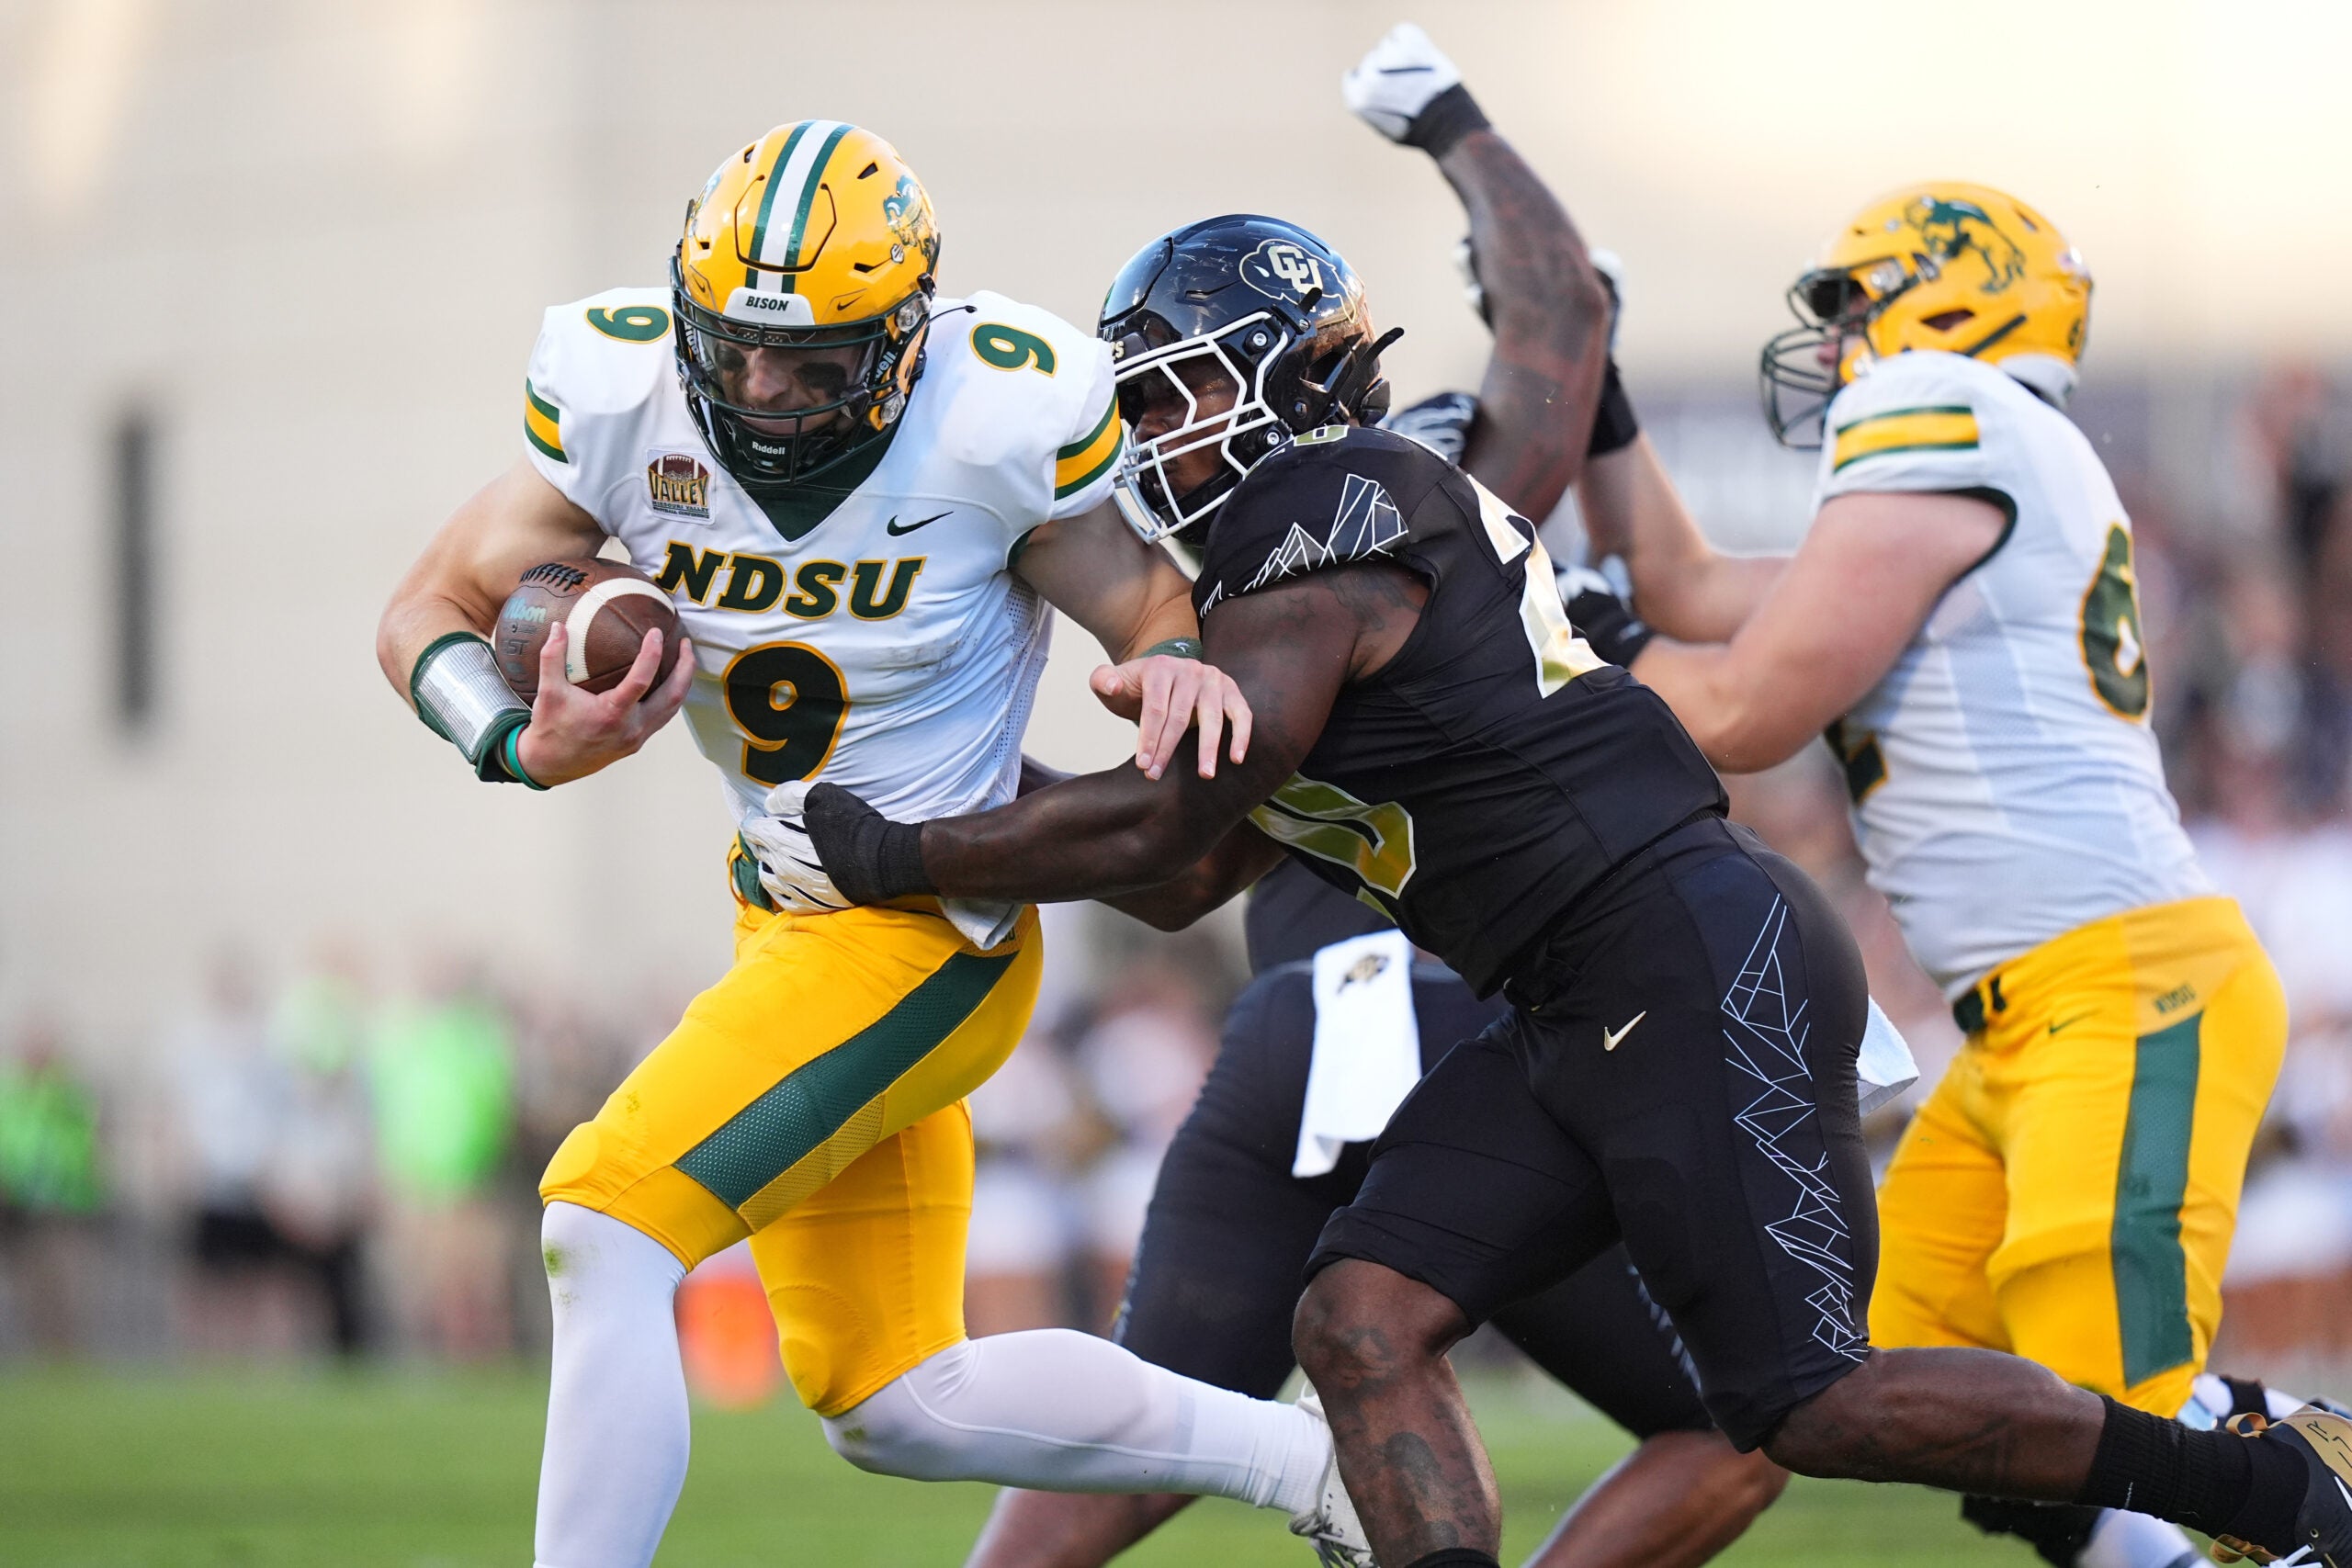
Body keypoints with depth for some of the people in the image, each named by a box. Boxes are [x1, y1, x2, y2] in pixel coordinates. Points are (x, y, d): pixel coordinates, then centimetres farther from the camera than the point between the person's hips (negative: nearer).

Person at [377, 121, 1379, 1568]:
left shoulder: (992, 423, -20)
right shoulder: (626, 399, -11)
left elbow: (1146, 601, -5)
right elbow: (432, 616, -2)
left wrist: (1174, 663, -29)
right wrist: (526, 747, -23)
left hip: (934, 930, -7)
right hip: (791, 908, 7)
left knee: (604, 1225, -21)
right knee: (893, 1408, 14)